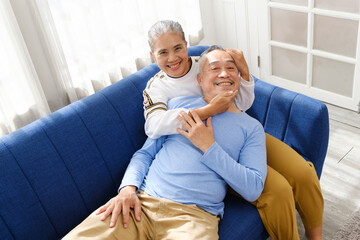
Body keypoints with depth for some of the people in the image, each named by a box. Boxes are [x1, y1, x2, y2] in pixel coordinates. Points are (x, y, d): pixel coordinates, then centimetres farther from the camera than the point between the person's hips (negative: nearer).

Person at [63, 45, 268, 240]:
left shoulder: (251, 127, 8)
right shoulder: (178, 104, 14)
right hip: (142, 203, 1)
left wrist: (209, 147, -8)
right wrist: (128, 188, -6)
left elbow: (253, 189, -2)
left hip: (194, 215, -1)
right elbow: (146, 153, 14)